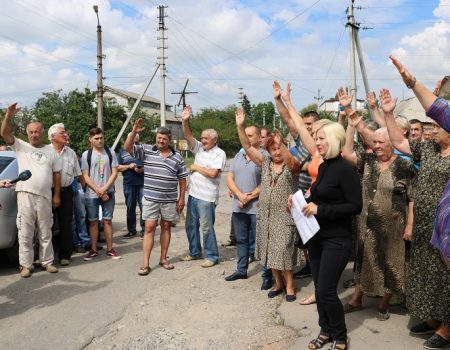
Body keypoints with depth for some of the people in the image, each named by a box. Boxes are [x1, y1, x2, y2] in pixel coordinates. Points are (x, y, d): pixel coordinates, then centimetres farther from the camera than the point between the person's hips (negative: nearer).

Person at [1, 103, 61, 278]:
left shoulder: (50, 151, 11)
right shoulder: (21, 146, 7)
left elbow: (56, 174, 11)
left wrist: (56, 195, 5)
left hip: (45, 197, 2)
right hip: (25, 196, -1)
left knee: (45, 233, 10)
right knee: (25, 233, 2)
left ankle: (47, 262, 20)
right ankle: (26, 265, 10)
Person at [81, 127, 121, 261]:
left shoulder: (110, 153, 3)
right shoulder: (86, 155, 0)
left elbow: (114, 173, 0)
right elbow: (85, 176, -3)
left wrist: (104, 189, -11)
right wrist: (98, 190, -11)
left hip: (108, 192, 1)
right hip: (91, 194, -1)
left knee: (108, 220, 5)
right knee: (93, 221, 6)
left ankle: (110, 249, 13)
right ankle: (93, 250, 15)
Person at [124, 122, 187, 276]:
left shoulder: (177, 157, 2)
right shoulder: (146, 150, 0)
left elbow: (182, 178, 6)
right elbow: (127, 148, -8)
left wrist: (182, 198, 2)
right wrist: (134, 132, -22)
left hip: (170, 200, 2)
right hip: (150, 198, -1)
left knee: (166, 227, 11)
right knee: (149, 228, -1)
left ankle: (163, 258, 25)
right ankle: (145, 264, 2)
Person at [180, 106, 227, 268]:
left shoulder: (219, 154, -10)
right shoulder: (199, 148, 10)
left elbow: (213, 173, -21)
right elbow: (188, 136, 0)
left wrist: (196, 167, -10)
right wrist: (185, 120, -15)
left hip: (206, 197, -8)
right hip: (193, 194, 8)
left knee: (206, 227, -2)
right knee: (191, 225, 15)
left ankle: (212, 256, 11)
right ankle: (194, 252, 30)